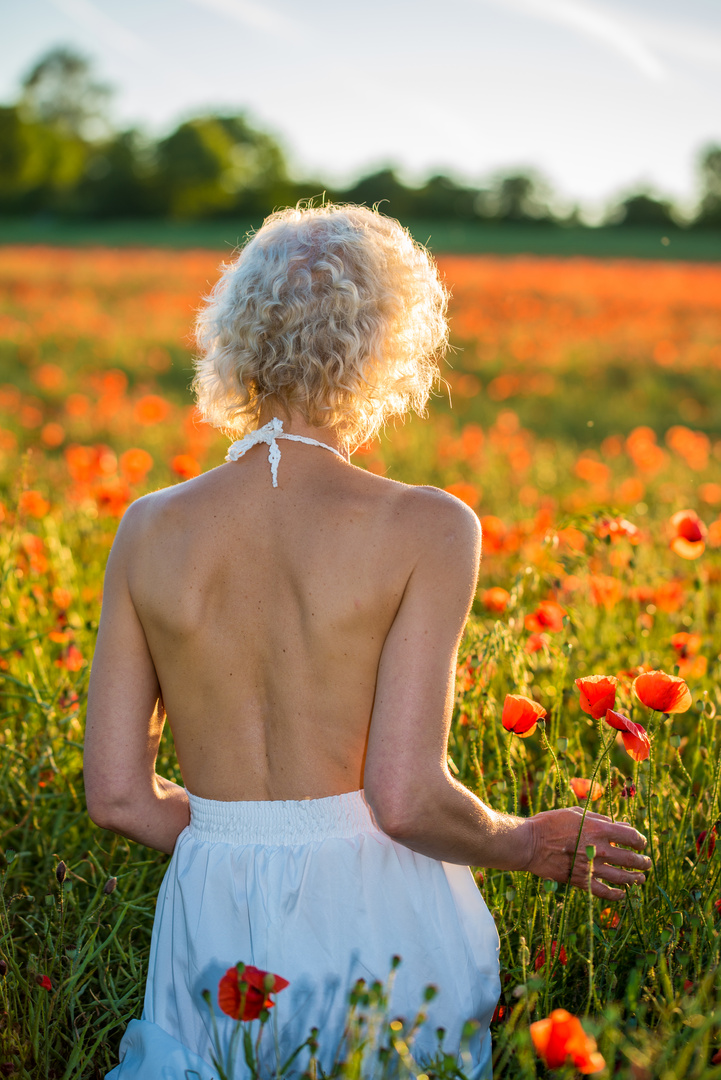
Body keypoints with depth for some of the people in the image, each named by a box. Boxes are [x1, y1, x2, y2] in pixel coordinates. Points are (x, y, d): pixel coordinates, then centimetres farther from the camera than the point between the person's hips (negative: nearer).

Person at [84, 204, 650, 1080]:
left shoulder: (150, 530, 0)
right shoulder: (427, 530, -11)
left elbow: (117, 794, 1)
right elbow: (405, 799, -15)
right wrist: (523, 846, 4)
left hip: (210, 917, 4)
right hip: (378, 924, -3)